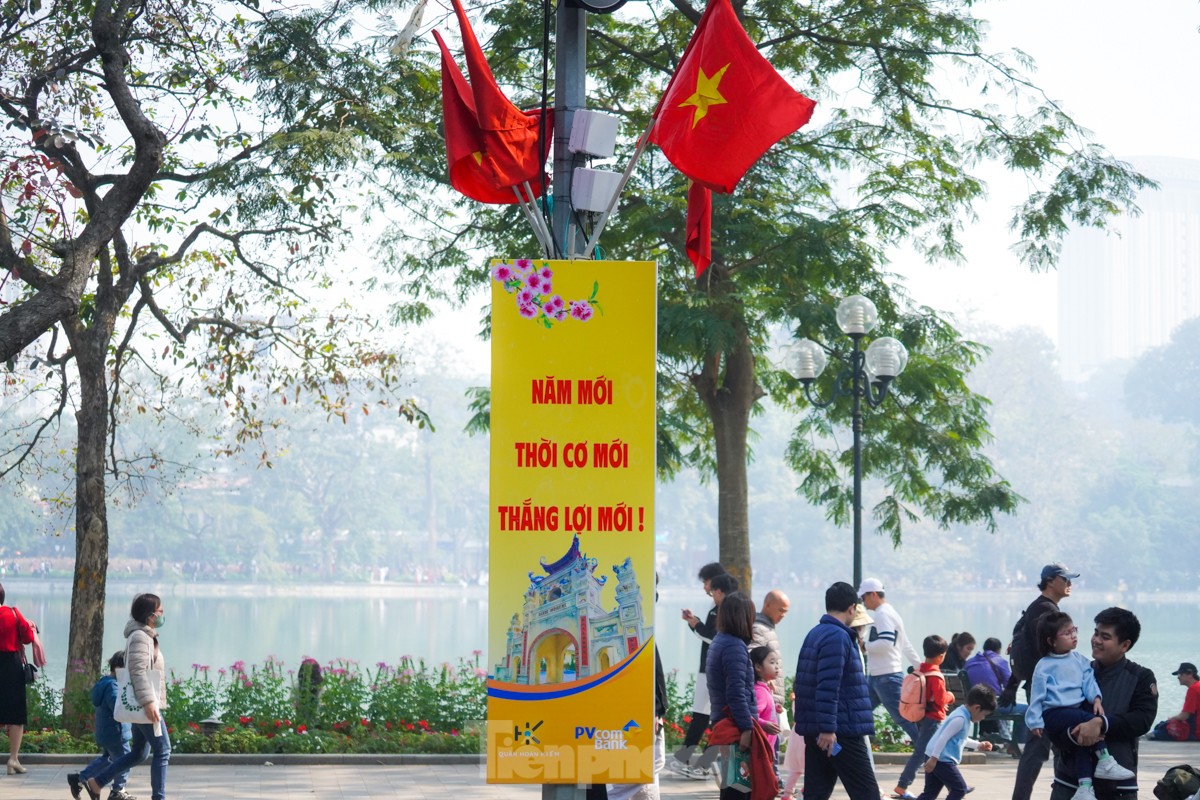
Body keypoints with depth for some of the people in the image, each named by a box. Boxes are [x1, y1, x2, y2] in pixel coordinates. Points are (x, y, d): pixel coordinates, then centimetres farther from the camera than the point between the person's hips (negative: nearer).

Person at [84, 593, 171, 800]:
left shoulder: (147, 636, 18)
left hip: (144, 705, 10)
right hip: (146, 705, -10)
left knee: (138, 753, 14)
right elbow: (138, 672, -22)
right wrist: (148, 702, -27)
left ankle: (95, 783, 17)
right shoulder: (140, 637, -13)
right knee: (162, 750, -5)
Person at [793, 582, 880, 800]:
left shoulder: (815, 634, 17)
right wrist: (827, 728, -25)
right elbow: (828, 687, -23)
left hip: (814, 732, 9)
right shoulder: (838, 637, -14)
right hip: (842, 732, -9)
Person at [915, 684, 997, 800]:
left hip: (936, 758, 10)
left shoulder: (962, 714, 16)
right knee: (960, 789, -2)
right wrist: (934, 758, -22)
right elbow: (943, 738, -21)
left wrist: (978, 745, 30)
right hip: (942, 760, -10)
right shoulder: (960, 719, -16)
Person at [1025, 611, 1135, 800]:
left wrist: (1096, 698, -13)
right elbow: (1037, 696, -2)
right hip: (1055, 713, -5)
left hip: (1078, 708, 5)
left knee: (1082, 742, -18)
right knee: (1089, 721, -28)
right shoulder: (1044, 666, -2)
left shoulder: (1078, 659, 14)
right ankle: (1105, 761, -24)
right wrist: (1035, 722, -5)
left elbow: (1088, 680, 6)